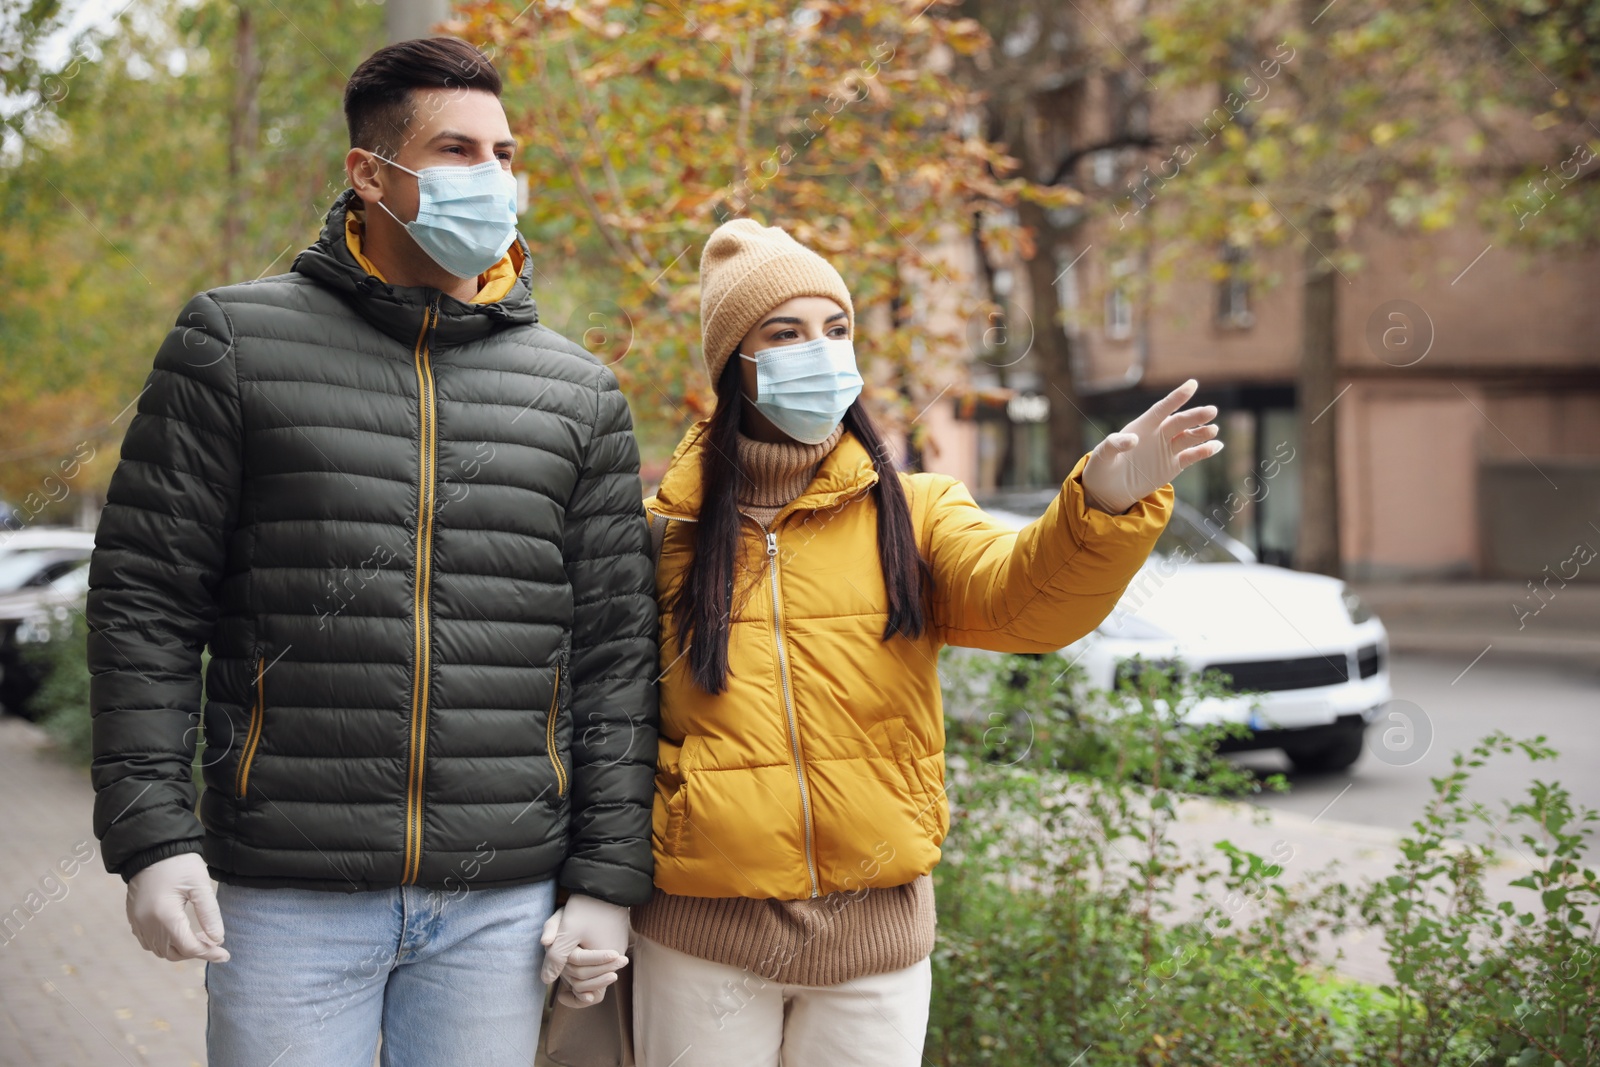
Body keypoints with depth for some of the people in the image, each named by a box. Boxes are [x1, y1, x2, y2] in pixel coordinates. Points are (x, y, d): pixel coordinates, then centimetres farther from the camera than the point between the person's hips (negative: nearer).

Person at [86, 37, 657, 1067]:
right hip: (287, 895, -2)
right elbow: (145, 599, 0)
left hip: (502, 904, 2)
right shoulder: (234, 341, 2)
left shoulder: (578, 392, 8)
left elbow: (615, 652, 7)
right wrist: (150, 833, -7)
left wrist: (608, 877, 2)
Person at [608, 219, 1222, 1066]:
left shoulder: (913, 512, 3)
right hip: (704, 930, 0)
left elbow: (1022, 596, -15)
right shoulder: (665, 529, 2)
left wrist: (1107, 503, -34)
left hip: (876, 926, 1)